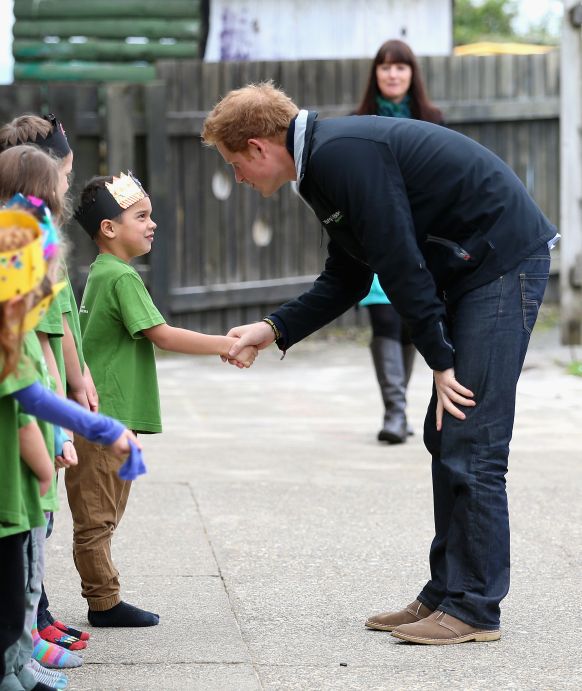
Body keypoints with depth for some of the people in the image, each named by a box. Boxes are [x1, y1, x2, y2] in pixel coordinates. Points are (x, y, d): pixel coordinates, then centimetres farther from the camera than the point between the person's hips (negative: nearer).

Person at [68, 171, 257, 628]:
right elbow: (162, 336, -18)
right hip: (104, 419, -10)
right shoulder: (122, 277, -14)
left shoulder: (99, 274, 16)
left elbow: (151, 337, 20)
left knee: (101, 517, 13)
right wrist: (226, 345, -13)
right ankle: (105, 603, 1)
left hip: (104, 418, 10)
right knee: (96, 518, -3)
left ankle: (103, 601, 19)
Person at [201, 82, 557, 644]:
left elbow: (400, 264, -20)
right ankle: (446, 594, 17)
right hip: (468, 271, 10)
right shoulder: (327, 161, 13)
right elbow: (346, 280, 22)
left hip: (504, 262, -10)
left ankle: (473, 609, -4)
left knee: (470, 444, -9)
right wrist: (273, 330, 17)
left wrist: (440, 360, -14)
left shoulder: (344, 154, -19)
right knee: (445, 439, 11)